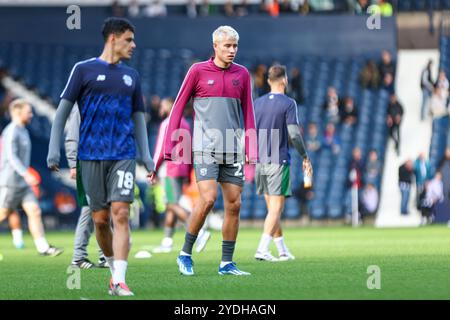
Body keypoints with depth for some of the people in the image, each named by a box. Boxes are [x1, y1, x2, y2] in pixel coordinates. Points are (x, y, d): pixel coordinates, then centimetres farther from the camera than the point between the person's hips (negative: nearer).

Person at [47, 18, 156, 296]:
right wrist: (54, 150, -6)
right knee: (100, 219, 3)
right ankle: (114, 268, 24)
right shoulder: (84, 70, 4)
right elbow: (64, 110, 3)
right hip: (91, 155, -1)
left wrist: (147, 158, 10)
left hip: (124, 155, 2)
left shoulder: (131, 76, 15)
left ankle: (119, 281, -16)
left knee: (121, 214, -13)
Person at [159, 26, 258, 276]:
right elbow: (178, 107, 3)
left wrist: (252, 151, 4)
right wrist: (170, 147, -2)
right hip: (205, 149, -4)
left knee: (234, 204, 0)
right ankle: (186, 254, -1)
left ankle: (227, 263, 8)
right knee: (208, 199, -17)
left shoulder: (242, 74, 9)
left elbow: (248, 114, 12)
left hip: (233, 151, 4)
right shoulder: (198, 71, -1)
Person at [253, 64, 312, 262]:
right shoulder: (288, 104, -7)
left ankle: (283, 251, 17)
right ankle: (262, 250, -17)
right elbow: (294, 134, -12)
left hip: (260, 161, 6)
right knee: (276, 209, -5)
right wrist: (305, 157, -1)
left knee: (272, 208, 13)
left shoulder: (257, 103, 9)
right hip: (278, 162, -6)